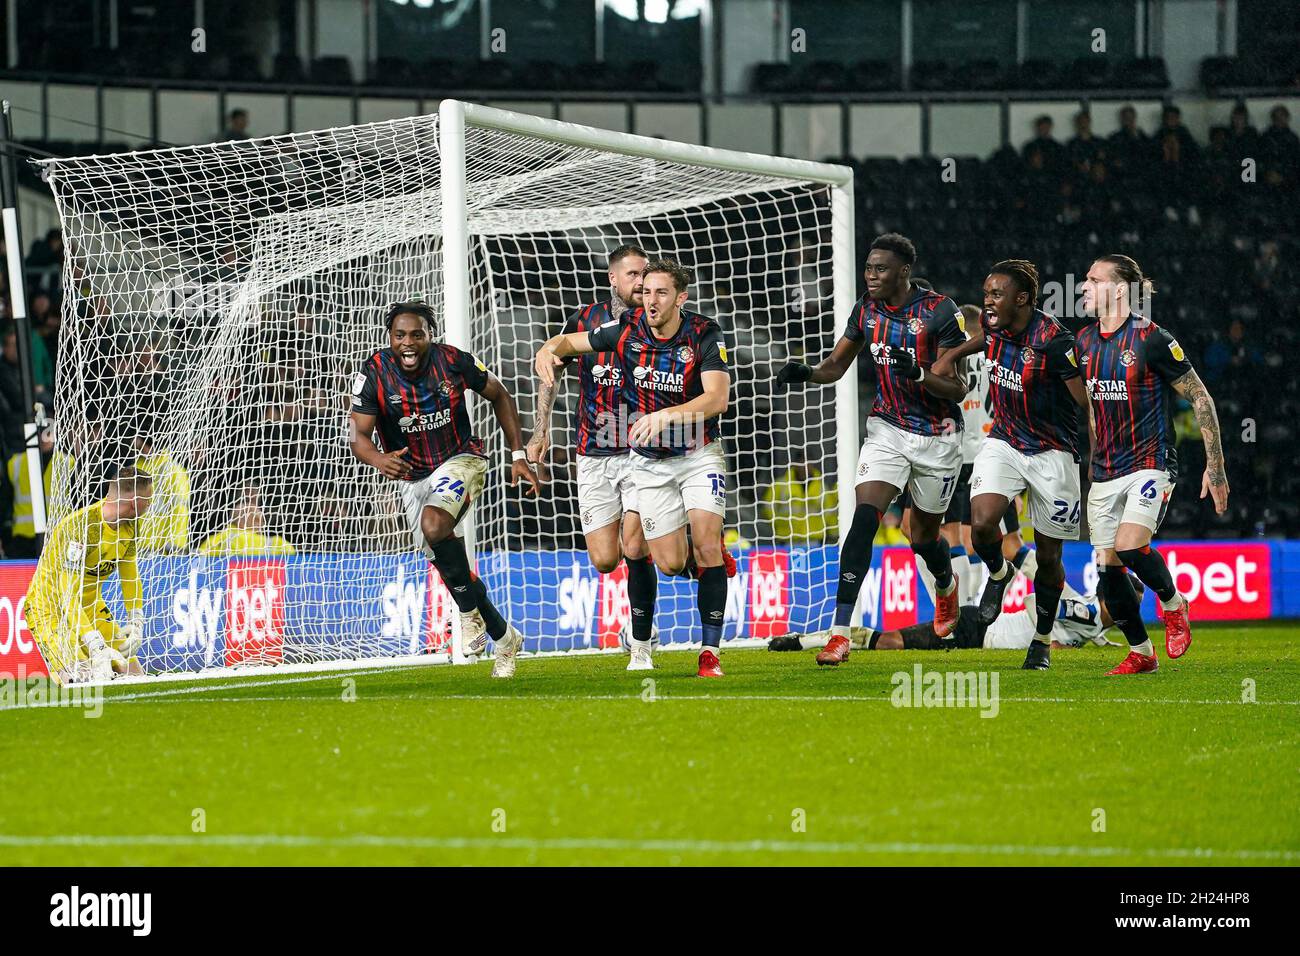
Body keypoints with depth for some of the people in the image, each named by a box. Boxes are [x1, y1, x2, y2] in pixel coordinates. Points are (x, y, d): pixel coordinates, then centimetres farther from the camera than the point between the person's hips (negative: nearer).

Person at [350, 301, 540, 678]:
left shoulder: (451, 361, -15)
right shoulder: (373, 374, -15)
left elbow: (499, 396, 2)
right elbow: (358, 437, -20)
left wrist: (518, 455, -2)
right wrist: (380, 460, -44)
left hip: (460, 460, -4)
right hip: (412, 475, 4)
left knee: (434, 523, -33)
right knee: (441, 560, 2)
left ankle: (470, 612, -16)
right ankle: (504, 638, 22)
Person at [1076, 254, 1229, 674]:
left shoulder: (1150, 339, -12)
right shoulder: (1084, 341, 6)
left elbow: (1200, 398, -8)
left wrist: (1215, 464, -10)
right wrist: (1089, 460, 20)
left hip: (1150, 463, -6)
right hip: (1105, 472, 6)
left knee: (1130, 546, -24)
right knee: (1108, 566, 0)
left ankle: (1174, 604, 4)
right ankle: (1140, 652, 14)